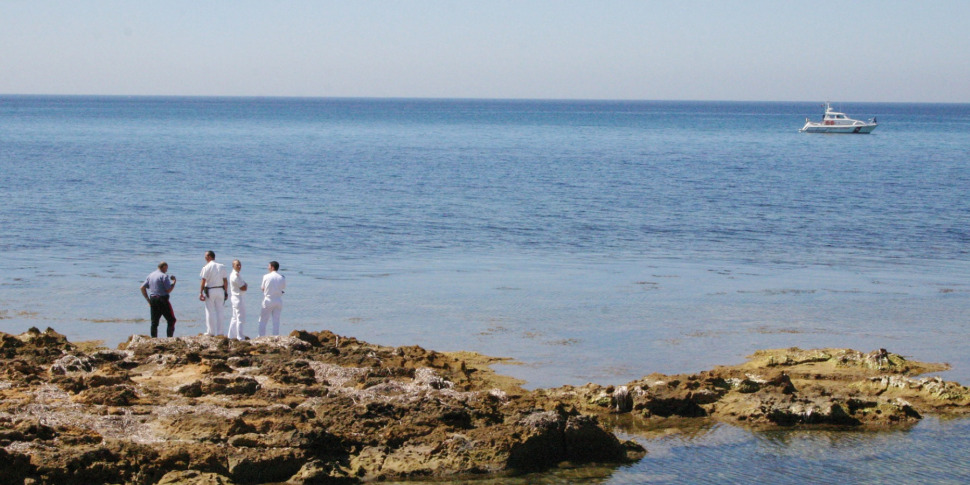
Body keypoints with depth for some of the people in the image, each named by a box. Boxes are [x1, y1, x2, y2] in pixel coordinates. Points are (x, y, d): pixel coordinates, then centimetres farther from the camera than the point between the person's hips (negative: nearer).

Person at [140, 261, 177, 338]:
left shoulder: (150, 275, 11)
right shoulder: (164, 276, -9)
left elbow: (142, 288, 11)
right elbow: (168, 290, -13)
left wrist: (148, 299, 15)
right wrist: (174, 282, 2)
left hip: (152, 299, 6)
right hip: (162, 300, -6)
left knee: (154, 321, 10)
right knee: (171, 320, 4)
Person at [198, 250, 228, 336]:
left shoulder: (206, 268, -7)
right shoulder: (222, 267, 5)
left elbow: (203, 282, -11)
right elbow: (225, 281, 5)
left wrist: (201, 293, -8)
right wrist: (226, 292, 10)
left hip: (210, 291, -4)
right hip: (220, 290, 4)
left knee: (210, 312, 2)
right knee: (219, 311, 8)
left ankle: (211, 331, 1)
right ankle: (219, 332, 9)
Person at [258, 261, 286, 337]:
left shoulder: (266, 276, -9)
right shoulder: (282, 278, -2)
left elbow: (262, 288, 0)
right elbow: (283, 288, 9)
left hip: (268, 300, -3)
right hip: (278, 301, 3)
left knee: (263, 321, 5)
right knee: (276, 321, 9)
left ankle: (261, 337, 1)